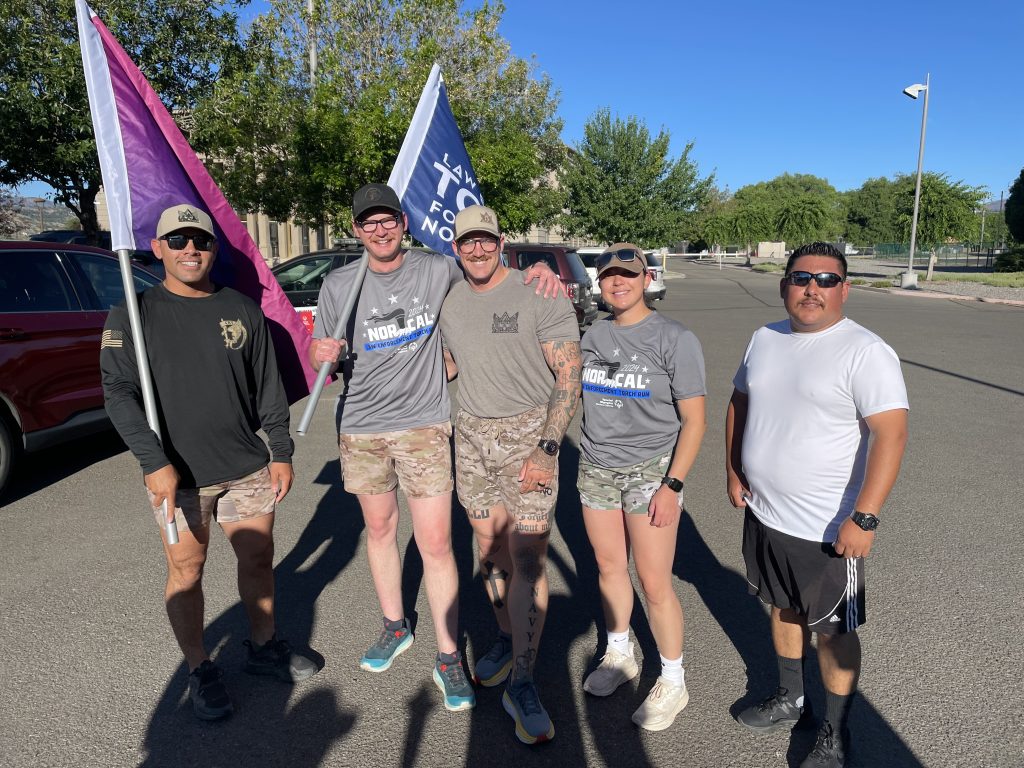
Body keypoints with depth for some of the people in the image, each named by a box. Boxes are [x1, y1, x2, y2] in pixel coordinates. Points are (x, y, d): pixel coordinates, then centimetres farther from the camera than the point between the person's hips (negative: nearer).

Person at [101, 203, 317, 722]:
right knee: (186, 571, 7)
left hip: (247, 466, 3)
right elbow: (118, 392, -9)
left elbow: (268, 388, 8)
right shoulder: (134, 314, -3)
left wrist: (281, 451, 6)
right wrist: (154, 462, -19)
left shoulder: (243, 310, 5)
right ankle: (199, 670, 27)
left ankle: (264, 646, 35)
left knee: (258, 558, 13)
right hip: (177, 475, -2)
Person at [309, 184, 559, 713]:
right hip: (360, 427, 3)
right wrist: (321, 356, -19)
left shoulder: (439, 271, -3)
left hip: (423, 424, -2)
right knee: (379, 530, 17)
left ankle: (448, 659, 14)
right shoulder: (337, 285, 0)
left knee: (435, 544, -3)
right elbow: (320, 360, 7)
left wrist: (536, 272, -11)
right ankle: (394, 627, 40)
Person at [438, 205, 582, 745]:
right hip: (472, 435, 5)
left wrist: (546, 449, -18)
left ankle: (521, 685, 7)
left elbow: (569, 377, -11)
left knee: (527, 558, -6)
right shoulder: (450, 302, 8)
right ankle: (506, 639, 35)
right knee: (489, 549, 13)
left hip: (528, 433, -5)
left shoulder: (540, 295, -9)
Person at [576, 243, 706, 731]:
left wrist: (672, 486, -15)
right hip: (596, 468, 5)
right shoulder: (593, 335, 5)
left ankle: (672, 682, 23)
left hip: (651, 471, -5)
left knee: (654, 583, 1)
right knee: (609, 568, 16)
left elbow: (693, 420, -10)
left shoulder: (675, 339, -10)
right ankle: (619, 655, 39)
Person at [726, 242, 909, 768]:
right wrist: (733, 470, 7)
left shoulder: (865, 352, -16)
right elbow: (739, 404, 14)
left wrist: (864, 518, -26)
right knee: (785, 609, 23)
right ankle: (790, 700, 46)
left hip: (828, 529, -6)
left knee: (833, 631, 12)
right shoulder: (765, 339, 4)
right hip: (763, 513, 6)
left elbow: (891, 433, -22)